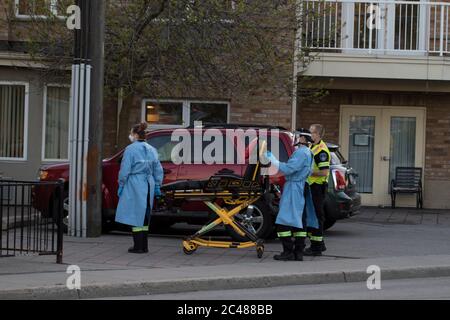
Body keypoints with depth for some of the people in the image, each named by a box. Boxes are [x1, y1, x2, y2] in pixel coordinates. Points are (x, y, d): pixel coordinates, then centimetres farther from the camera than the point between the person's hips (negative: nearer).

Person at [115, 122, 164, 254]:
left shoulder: (130, 149, -9)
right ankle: (144, 246, 15)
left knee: (135, 215, -2)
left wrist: (121, 185, -2)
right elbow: (158, 170, 13)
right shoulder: (151, 149, 11)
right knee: (144, 215, 13)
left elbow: (125, 170, -11)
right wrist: (157, 186, 19)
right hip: (148, 185, 6)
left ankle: (138, 247, -4)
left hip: (134, 185, -6)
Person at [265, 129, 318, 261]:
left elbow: (287, 169, -23)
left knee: (283, 222, -9)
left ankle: (288, 251, -13)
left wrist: (272, 159, -17)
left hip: (294, 189, -10)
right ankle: (298, 252, 9)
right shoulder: (308, 153, 17)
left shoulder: (301, 153, -16)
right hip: (302, 189, 10)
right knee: (300, 221, 9)